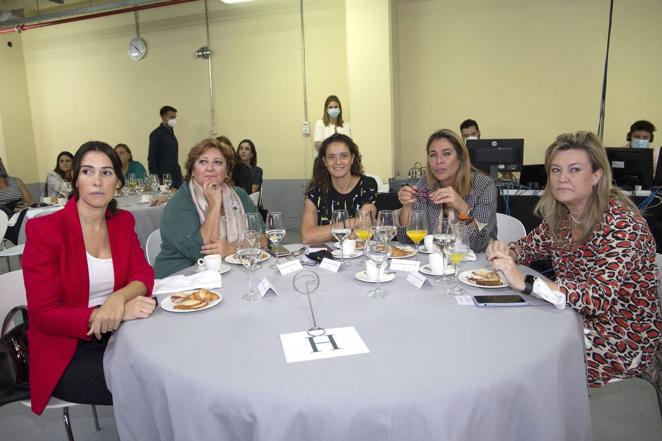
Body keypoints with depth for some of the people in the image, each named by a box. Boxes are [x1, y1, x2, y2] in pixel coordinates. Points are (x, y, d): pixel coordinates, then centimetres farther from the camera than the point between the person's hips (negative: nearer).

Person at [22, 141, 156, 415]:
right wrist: (110, 314, -31)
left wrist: (119, 298, -25)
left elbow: (143, 275, -1)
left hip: (114, 336, 5)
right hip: (65, 354, -5)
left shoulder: (123, 221, 3)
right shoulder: (44, 230, -13)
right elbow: (44, 315, -15)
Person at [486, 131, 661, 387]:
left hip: (623, 340, -6)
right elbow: (529, 246, 11)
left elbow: (600, 297, -33)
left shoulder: (622, 224, -23)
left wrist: (525, 283, -41)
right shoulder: (562, 214, -2)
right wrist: (505, 253, -13)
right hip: (578, 319, 6)